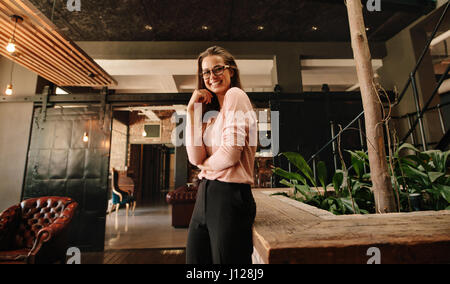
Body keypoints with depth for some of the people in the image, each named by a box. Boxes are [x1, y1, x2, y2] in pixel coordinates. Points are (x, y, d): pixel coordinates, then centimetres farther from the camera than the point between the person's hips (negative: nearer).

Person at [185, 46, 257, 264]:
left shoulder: (235, 95, -6)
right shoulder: (211, 111, 16)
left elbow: (231, 152, -18)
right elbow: (196, 158, 0)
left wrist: (206, 164, 2)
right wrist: (192, 111, -1)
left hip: (229, 195, -8)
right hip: (205, 194, 8)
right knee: (195, 259, 18)